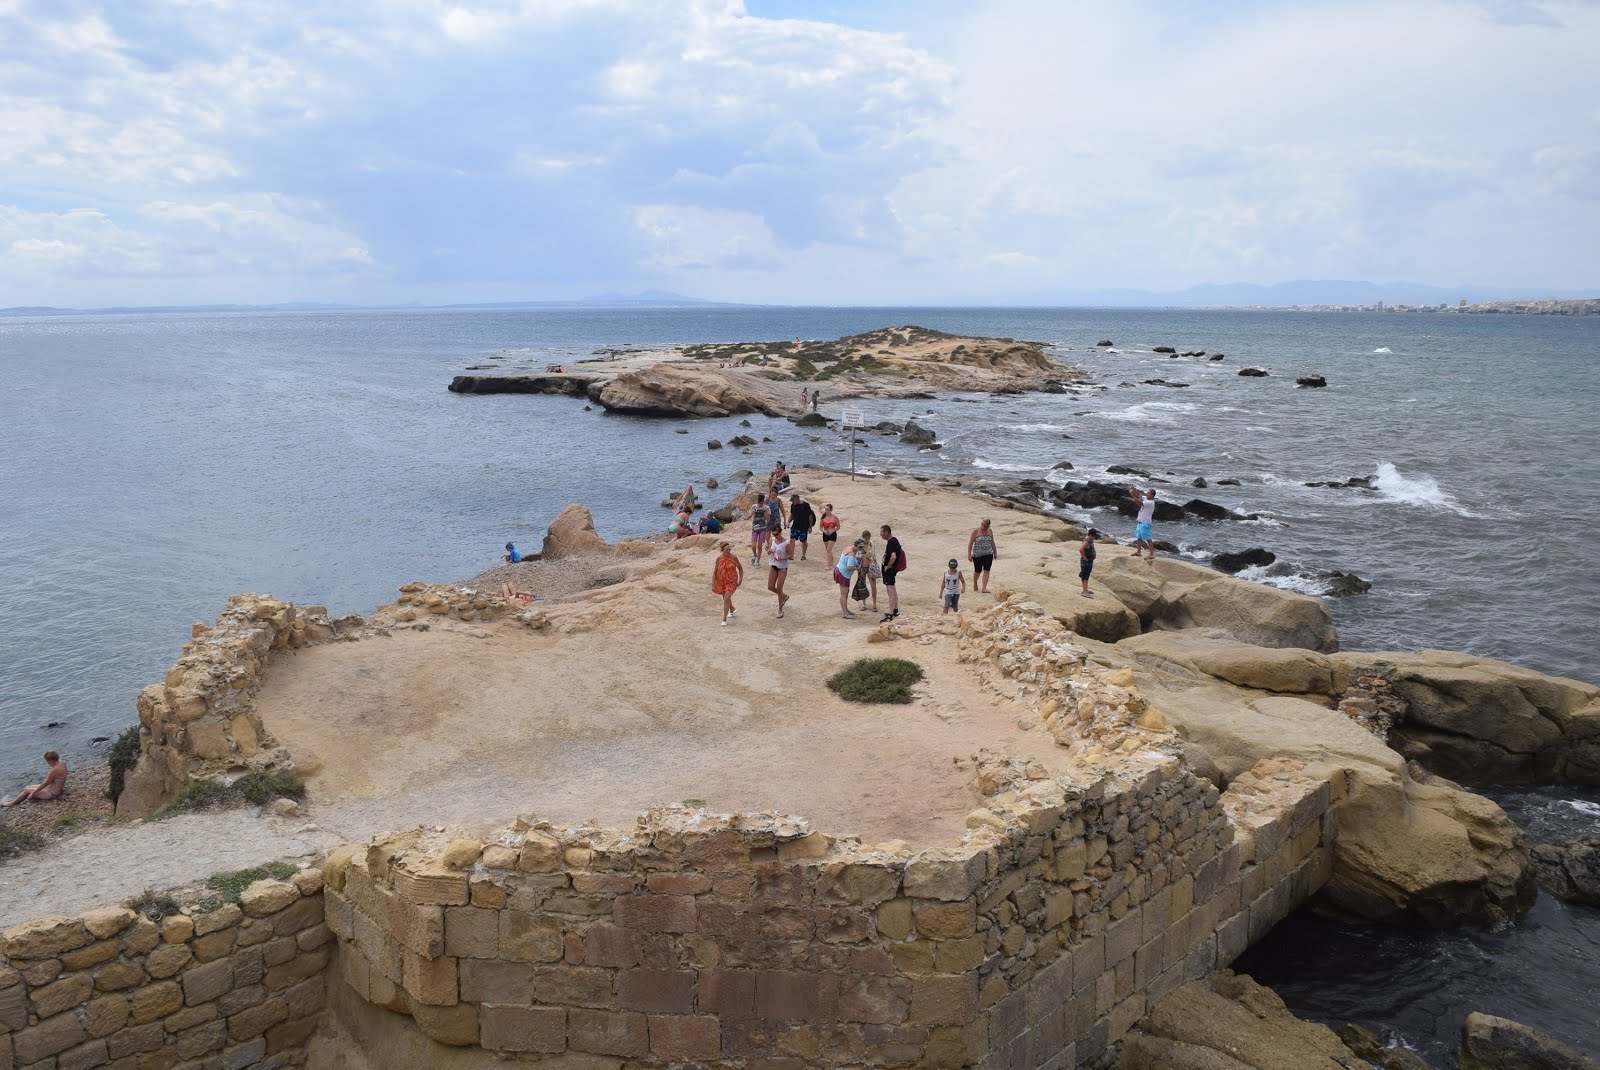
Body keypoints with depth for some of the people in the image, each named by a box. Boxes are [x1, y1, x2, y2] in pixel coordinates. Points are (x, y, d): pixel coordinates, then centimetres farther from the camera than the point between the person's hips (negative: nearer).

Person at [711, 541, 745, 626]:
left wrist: (741, 579, -3)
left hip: (732, 581, -3)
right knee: (726, 598, 23)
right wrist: (713, 585, -8)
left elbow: (740, 568, 2)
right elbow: (715, 572, -6)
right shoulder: (719, 558, -10)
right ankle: (732, 609, 54)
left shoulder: (734, 558, -13)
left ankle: (724, 619, -8)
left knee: (726, 599, -16)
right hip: (721, 582, 3)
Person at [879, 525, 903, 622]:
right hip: (892, 570, 11)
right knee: (893, 591, 21)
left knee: (890, 592, -10)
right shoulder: (893, 541, 11)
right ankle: (896, 610, 33)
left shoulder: (892, 542, -21)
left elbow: (893, 556, -34)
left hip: (889, 570, -11)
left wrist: (888, 566, -19)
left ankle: (890, 615, -11)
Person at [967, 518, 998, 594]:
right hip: (977, 555, -3)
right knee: (978, 571, 6)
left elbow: (992, 542, 16)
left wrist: (995, 552, 20)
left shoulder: (990, 531, 6)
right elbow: (970, 543, -7)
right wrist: (969, 554, -11)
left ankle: (984, 588, -9)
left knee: (986, 571, -7)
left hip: (988, 554, 3)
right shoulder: (976, 531, -7)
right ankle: (975, 584, 35)